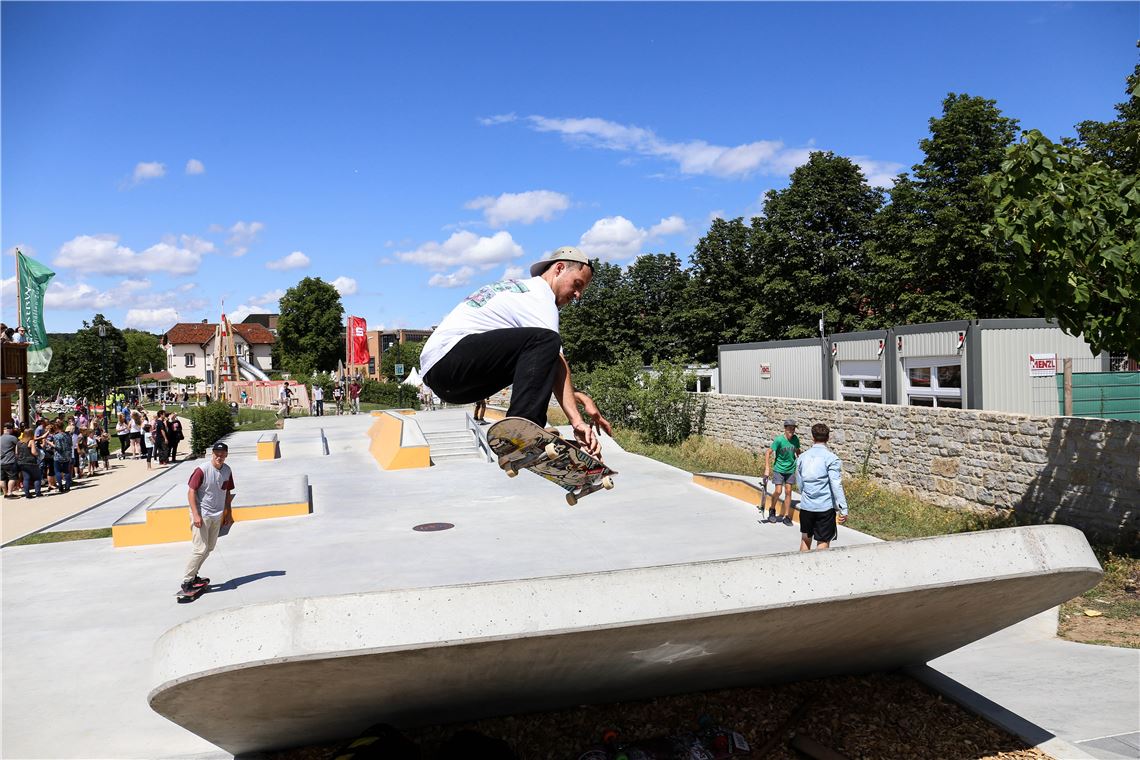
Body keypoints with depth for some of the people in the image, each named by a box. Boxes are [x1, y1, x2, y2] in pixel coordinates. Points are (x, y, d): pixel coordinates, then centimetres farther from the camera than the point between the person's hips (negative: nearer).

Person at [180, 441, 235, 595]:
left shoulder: (227, 470, 2)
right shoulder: (202, 470, -18)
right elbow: (191, 492, -17)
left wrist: (228, 513, 14)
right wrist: (196, 515, -22)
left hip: (217, 516, 7)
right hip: (201, 515, -7)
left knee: (209, 548, 15)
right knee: (201, 549, -11)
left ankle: (193, 576, 29)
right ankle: (186, 581, 1)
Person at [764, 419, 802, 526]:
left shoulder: (795, 439, -5)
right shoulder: (779, 440, -18)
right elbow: (768, 453, -15)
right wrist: (767, 469, -19)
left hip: (791, 470, 4)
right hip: (779, 469, -3)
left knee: (788, 492, 3)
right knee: (778, 491, -9)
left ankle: (786, 516, 10)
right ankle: (772, 510, 18)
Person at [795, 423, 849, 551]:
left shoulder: (803, 457, 5)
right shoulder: (831, 458, -11)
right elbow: (836, 485, -16)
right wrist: (843, 509, -13)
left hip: (806, 506, 5)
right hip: (825, 507, -5)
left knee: (805, 539, 19)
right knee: (823, 542, 2)